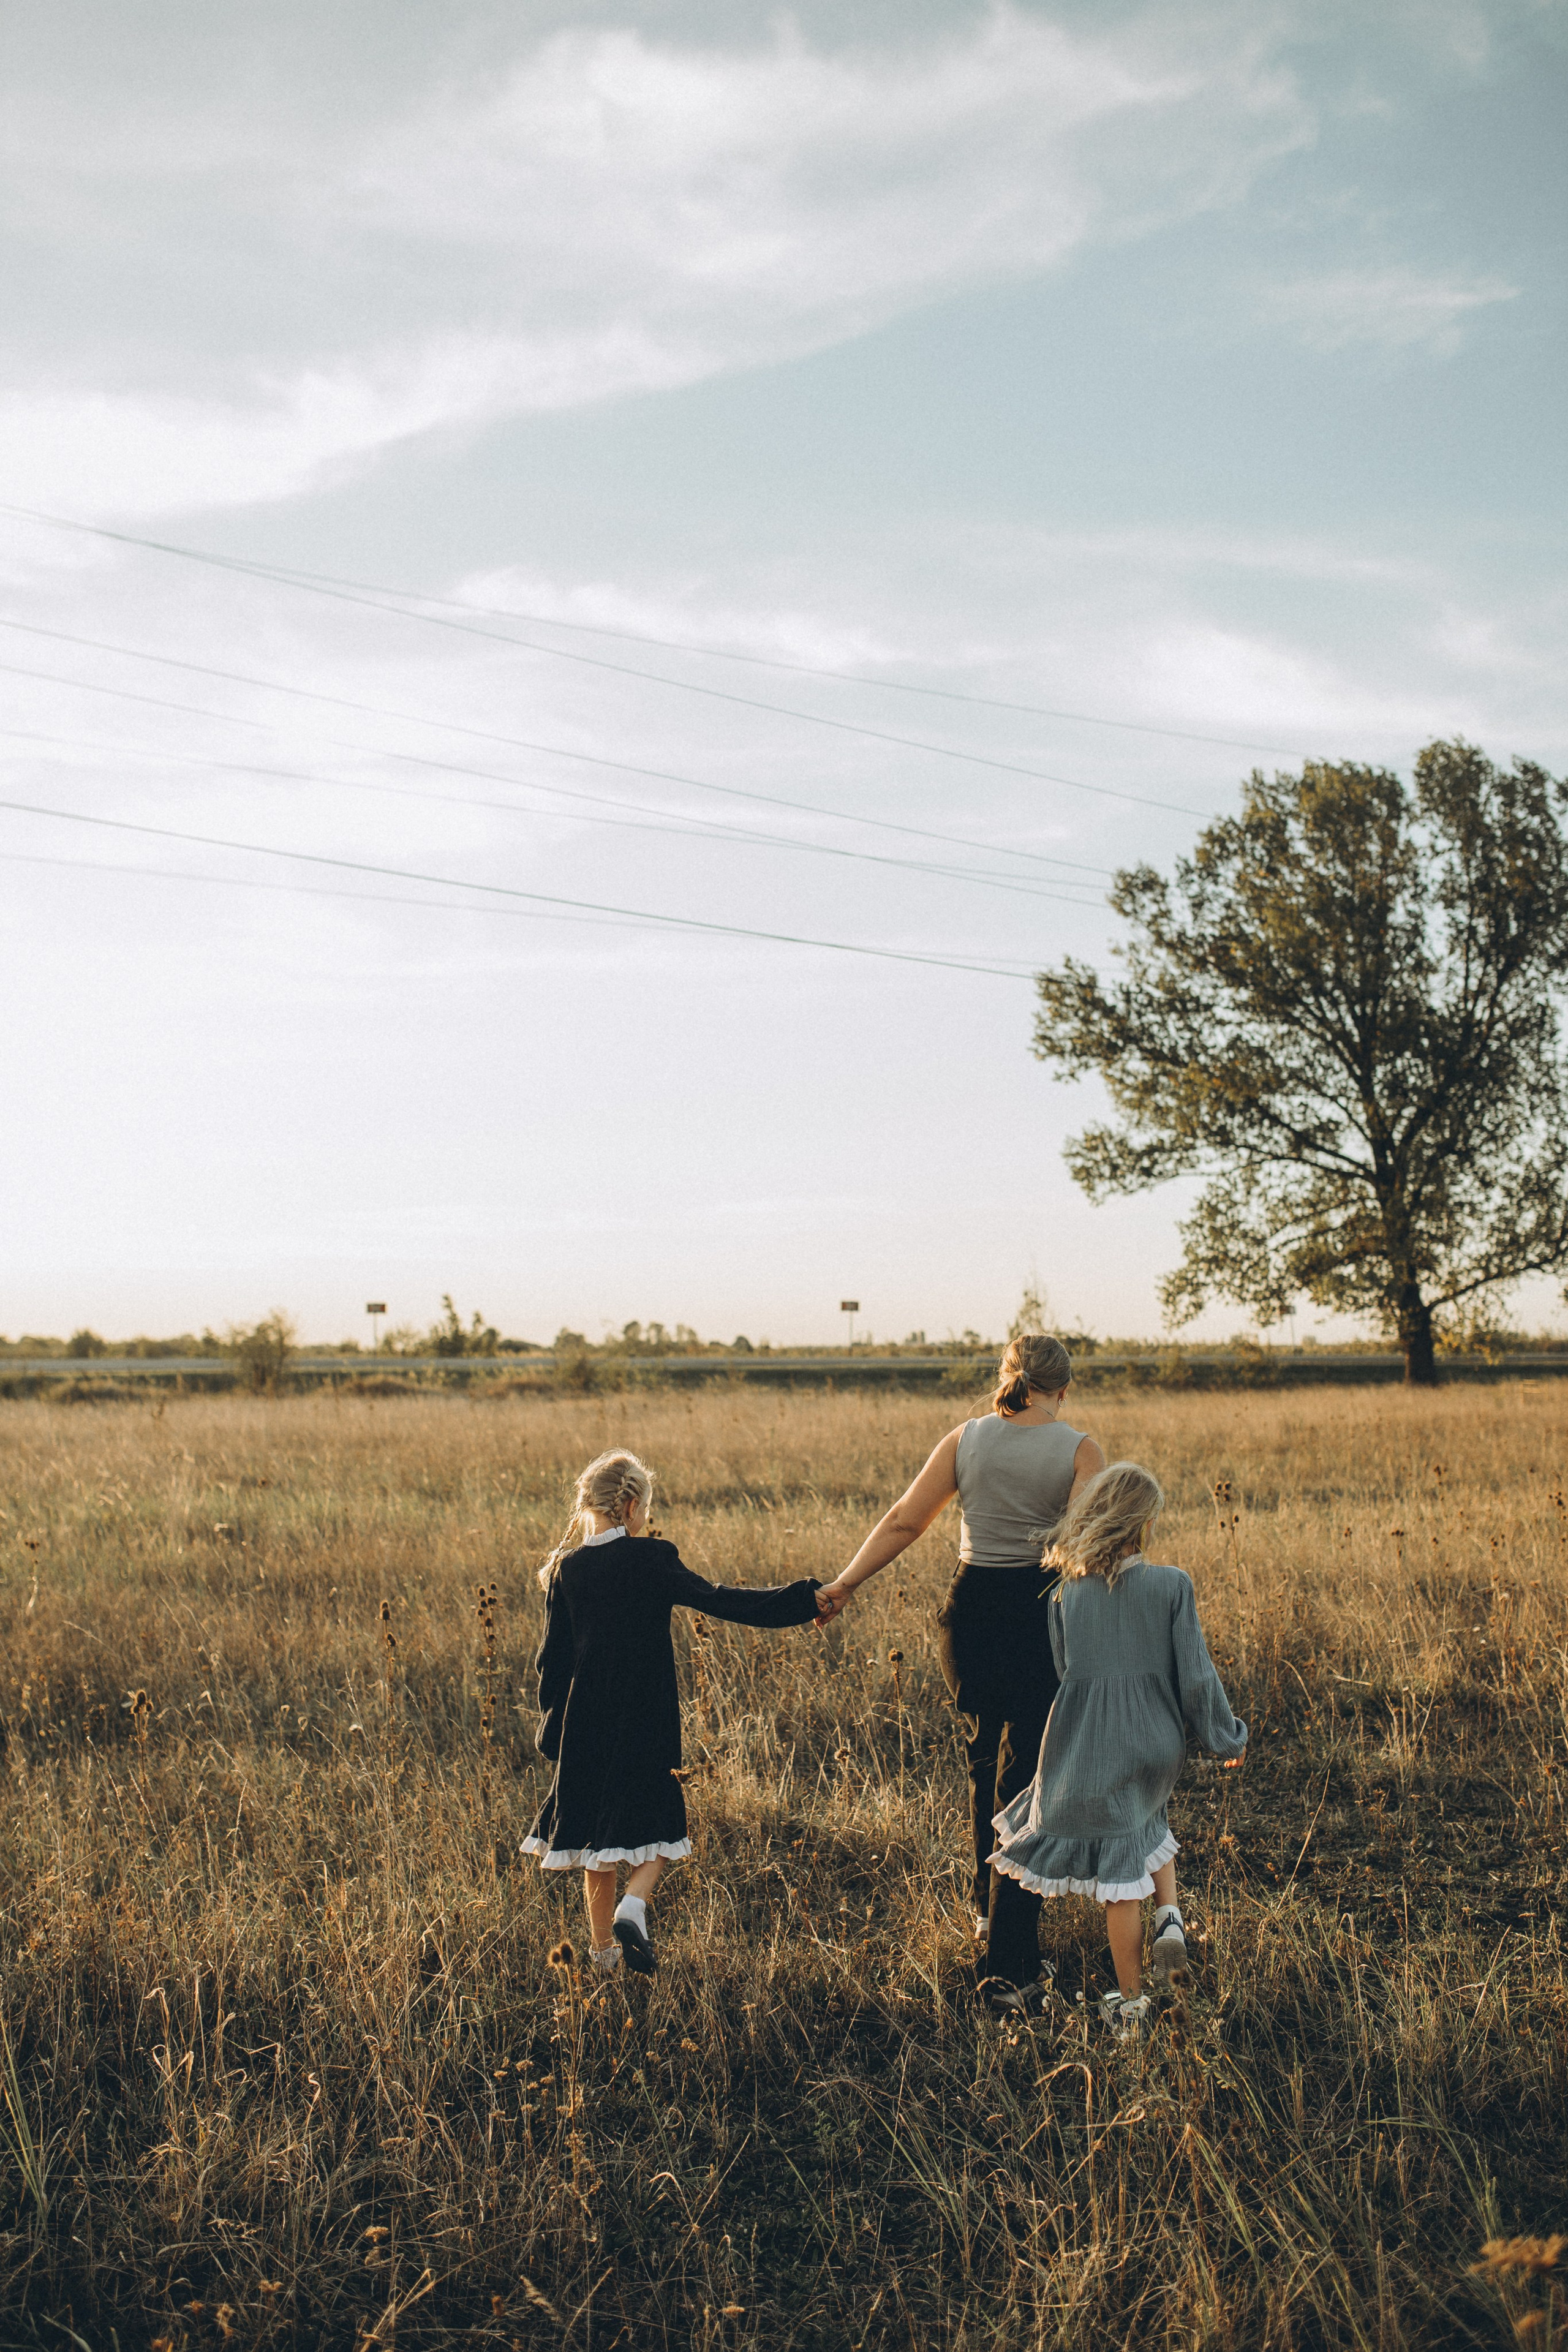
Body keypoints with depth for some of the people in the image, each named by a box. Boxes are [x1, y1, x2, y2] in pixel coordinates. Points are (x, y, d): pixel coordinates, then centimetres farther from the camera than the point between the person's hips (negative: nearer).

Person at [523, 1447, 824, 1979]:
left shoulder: (567, 1569, 1)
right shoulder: (653, 1560, -9)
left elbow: (553, 1655, 3)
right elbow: (717, 1601, -12)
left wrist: (553, 1724, 13)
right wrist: (800, 1600, -10)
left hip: (586, 1722, 4)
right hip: (646, 1719, -3)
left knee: (597, 1831, 13)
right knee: (654, 1823, 8)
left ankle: (602, 1950, 19)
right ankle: (632, 1909, -18)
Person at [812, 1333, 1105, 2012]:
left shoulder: (965, 1439, 3)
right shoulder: (1079, 1450, -7)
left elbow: (903, 1522, 1)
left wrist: (844, 1584, 7)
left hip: (971, 1612, 4)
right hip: (1043, 1618, -4)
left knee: (985, 1765, 25)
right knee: (1024, 1787, 0)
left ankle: (989, 1912, 41)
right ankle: (1007, 1968, -1)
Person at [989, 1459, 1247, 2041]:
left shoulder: (1066, 1593, -8)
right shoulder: (1171, 1586, -13)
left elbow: (1061, 1671, 2)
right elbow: (1196, 1676, -9)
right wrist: (1226, 1738, 5)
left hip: (1090, 1747, 0)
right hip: (1156, 1742, 0)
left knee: (1119, 1874, 11)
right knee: (1146, 1823, 32)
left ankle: (1130, 2004, 19)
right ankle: (1169, 1914, 9)